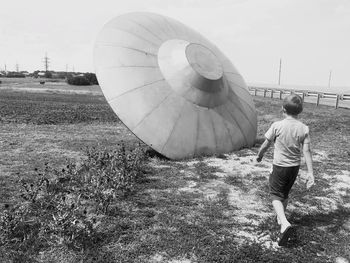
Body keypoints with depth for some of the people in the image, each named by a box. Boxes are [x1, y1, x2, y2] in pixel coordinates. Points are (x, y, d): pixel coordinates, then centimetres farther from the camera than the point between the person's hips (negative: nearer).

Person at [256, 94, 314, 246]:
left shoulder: (277, 126, -15)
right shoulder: (304, 129, -6)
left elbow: (266, 144, -5)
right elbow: (307, 151, -8)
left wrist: (259, 155, 14)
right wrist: (310, 173, -5)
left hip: (280, 166, -4)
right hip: (295, 166, 4)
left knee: (276, 195, 5)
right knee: (285, 194, 23)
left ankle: (285, 223, -17)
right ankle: (280, 218, 41)